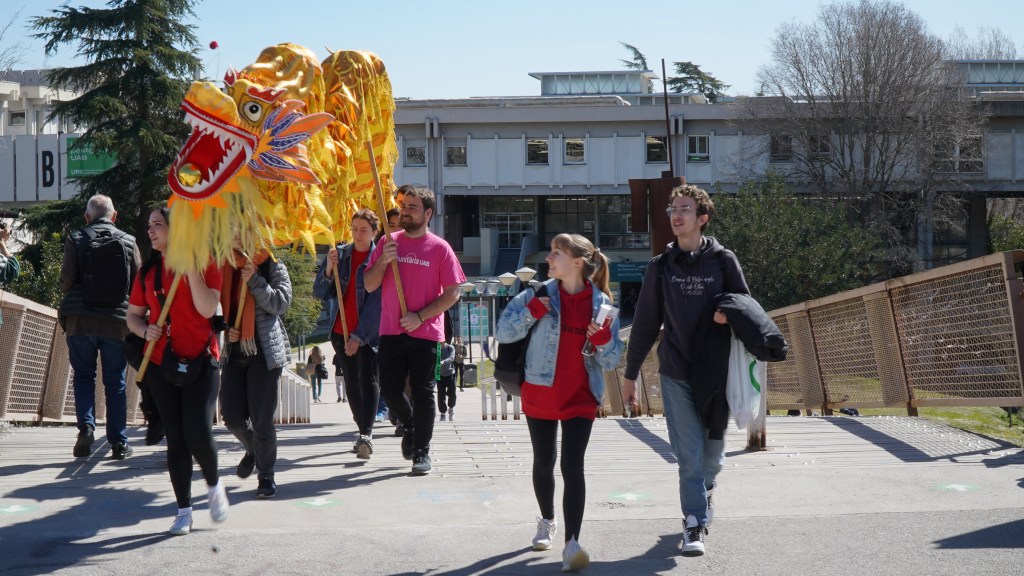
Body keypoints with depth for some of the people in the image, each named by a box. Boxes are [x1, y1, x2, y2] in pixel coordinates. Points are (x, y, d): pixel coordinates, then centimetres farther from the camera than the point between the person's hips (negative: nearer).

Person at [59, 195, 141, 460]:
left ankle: (86, 425, -6)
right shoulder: (128, 242, 3)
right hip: (117, 321, 1)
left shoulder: (76, 239, -1)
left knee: (83, 375, 14)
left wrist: (77, 295, 14)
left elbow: (66, 280, -8)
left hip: (80, 320, 0)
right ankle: (119, 442, 7)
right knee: (116, 382, 8)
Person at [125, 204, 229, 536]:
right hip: (160, 363, 4)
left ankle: (214, 485, 16)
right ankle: (183, 510, 13)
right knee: (175, 438, 5)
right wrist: (145, 330, -7)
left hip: (200, 361, -4)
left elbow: (207, 308, -15)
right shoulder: (149, 270, 9)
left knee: (198, 433, -13)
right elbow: (133, 315, 14)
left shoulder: (204, 263, -3)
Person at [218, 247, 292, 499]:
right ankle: (253, 449, 37)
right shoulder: (225, 269, 11)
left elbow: (281, 303, -13)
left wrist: (254, 279, -18)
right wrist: (224, 330, -1)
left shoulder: (273, 267, 0)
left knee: (262, 419, -4)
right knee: (232, 416, 5)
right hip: (234, 353, 4)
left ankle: (266, 476, 12)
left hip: (265, 352, -4)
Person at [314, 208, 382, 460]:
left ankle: (367, 434, -24)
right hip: (341, 331, 5)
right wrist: (329, 269, -14)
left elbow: (376, 300, -12)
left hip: (369, 332, -5)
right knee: (352, 383, 11)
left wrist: (359, 335, -18)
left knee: (368, 379, -14)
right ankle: (364, 432, 22)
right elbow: (320, 293, 5)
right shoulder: (339, 253, 6)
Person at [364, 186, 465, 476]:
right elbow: (369, 285, 6)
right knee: (389, 389, 5)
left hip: (425, 333, -3)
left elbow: (452, 293, -5)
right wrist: (383, 261, -12)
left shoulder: (440, 248, -3)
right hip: (391, 331, 3)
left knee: (422, 392, 1)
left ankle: (422, 452, 9)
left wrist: (420, 316, -13)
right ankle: (409, 426, 35)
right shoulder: (388, 242, 7)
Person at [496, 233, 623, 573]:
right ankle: (547, 522, 38)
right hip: (540, 393, 2)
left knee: (572, 467, -12)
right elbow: (503, 333, -6)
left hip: (581, 398, -1)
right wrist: (532, 312, -20)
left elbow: (611, 362, 1)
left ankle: (572, 542, -14)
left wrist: (604, 339, -20)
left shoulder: (601, 303, -3)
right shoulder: (539, 294, -3)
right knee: (544, 462, 15)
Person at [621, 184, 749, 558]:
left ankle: (704, 489, 39)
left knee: (713, 450, 9)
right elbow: (645, 324, 8)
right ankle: (695, 523, 2)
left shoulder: (723, 261, 1)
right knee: (689, 452, -5)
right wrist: (630, 375, 9)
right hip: (676, 373, 0)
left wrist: (730, 315, -17)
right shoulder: (661, 267, 5)